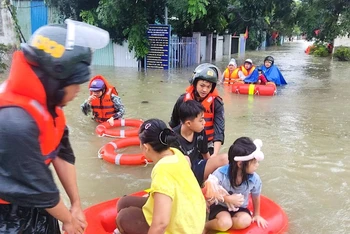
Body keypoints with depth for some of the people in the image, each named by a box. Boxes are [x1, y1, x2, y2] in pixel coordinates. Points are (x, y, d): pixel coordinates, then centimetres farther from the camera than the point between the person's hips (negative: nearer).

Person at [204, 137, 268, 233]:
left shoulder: (254, 179, -17)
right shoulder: (220, 174, -25)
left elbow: (256, 198, 3)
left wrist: (256, 214, 17)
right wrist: (228, 199, -26)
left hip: (240, 208, 3)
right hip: (220, 206, -3)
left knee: (245, 221, -29)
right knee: (225, 223, -33)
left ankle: (218, 225, -10)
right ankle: (205, 226, -3)